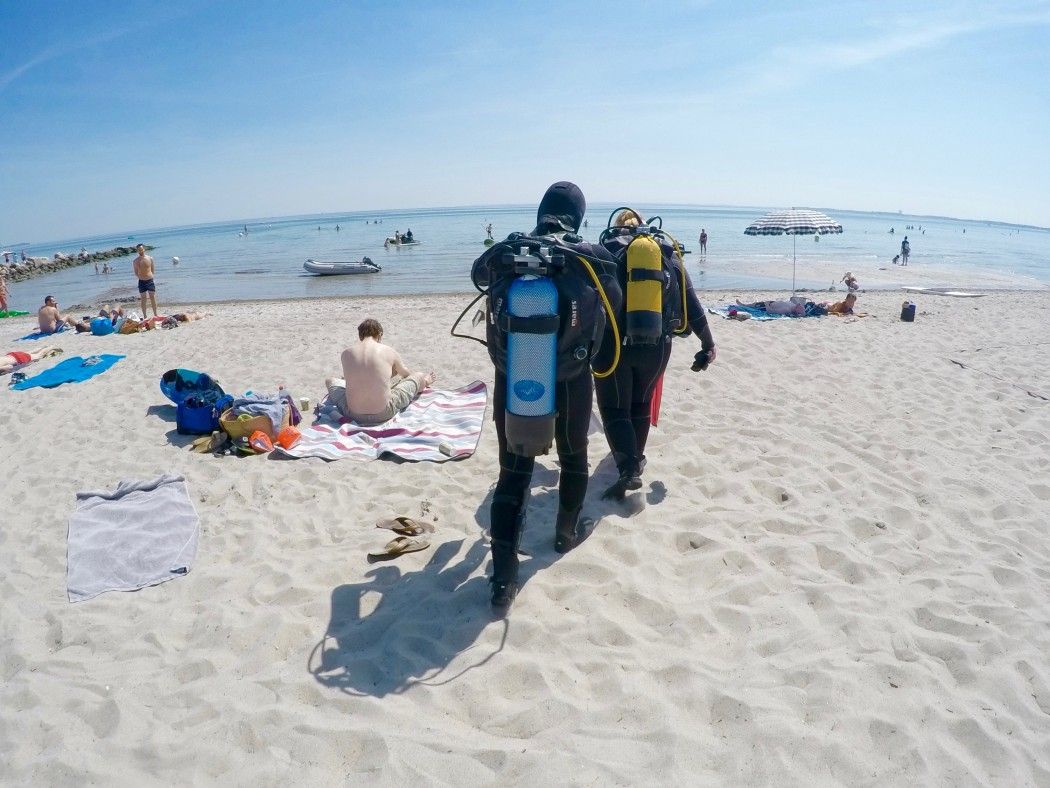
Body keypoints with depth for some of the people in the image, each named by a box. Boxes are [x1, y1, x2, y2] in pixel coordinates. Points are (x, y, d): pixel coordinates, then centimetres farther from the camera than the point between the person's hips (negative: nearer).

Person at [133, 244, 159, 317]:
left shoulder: (150, 258, 1)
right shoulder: (135, 261, 0)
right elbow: (136, 273, 7)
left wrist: (150, 276, 4)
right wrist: (140, 277, -2)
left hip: (150, 280, 0)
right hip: (141, 282, 0)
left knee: (153, 298, 2)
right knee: (143, 299, 4)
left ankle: (155, 314, 10)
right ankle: (144, 316, 10)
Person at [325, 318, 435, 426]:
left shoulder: (346, 353, -2)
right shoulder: (388, 351, -4)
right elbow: (405, 372, 17)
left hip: (353, 414, 1)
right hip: (384, 414, -1)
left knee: (330, 381, 29)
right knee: (417, 377, 20)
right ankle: (422, 382, 56)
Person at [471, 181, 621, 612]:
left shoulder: (505, 252, -3)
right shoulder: (593, 258, -7)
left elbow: (477, 274, 20)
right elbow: (614, 303, 11)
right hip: (571, 381, 0)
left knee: (513, 473, 5)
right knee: (573, 458, 24)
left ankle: (503, 580, 1)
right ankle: (566, 533, 44)